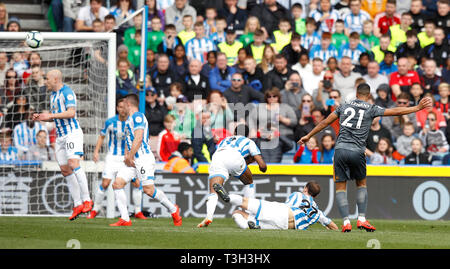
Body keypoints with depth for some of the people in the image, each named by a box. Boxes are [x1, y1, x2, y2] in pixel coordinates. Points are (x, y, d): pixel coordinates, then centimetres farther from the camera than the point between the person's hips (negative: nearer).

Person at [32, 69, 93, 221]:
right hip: (60, 137, 9)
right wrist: (41, 118, 8)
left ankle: (87, 200, -20)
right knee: (65, 170, 3)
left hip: (72, 133, -9)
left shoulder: (67, 92, -10)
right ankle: (77, 205, 5)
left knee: (74, 163, -24)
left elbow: (71, 112, -22)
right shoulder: (53, 95, 19)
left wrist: (49, 116, -22)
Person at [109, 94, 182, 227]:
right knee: (117, 184, -5)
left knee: (148, 190, -11)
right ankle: (125, 219, -8)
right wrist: (126, 156, 11)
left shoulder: (138, 117, -10)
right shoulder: (129, 119, 22)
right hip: (132, 160, 10)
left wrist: (130, 157, -17)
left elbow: (138, 139, -19)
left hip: (143, 157, -10)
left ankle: (173, 209, 12)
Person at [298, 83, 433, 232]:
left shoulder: (344, 106, 12)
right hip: (357, 151, -1)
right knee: (361, 184, 18)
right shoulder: (371, 109, 4)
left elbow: (325, 122, 17)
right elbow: (395, 111, 1)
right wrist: (418, 108, 5)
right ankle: (361, 219, 7)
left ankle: (346, 222, -7)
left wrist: (308, 136, 27)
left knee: (340, 187, 5)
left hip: (340, 149, 1)